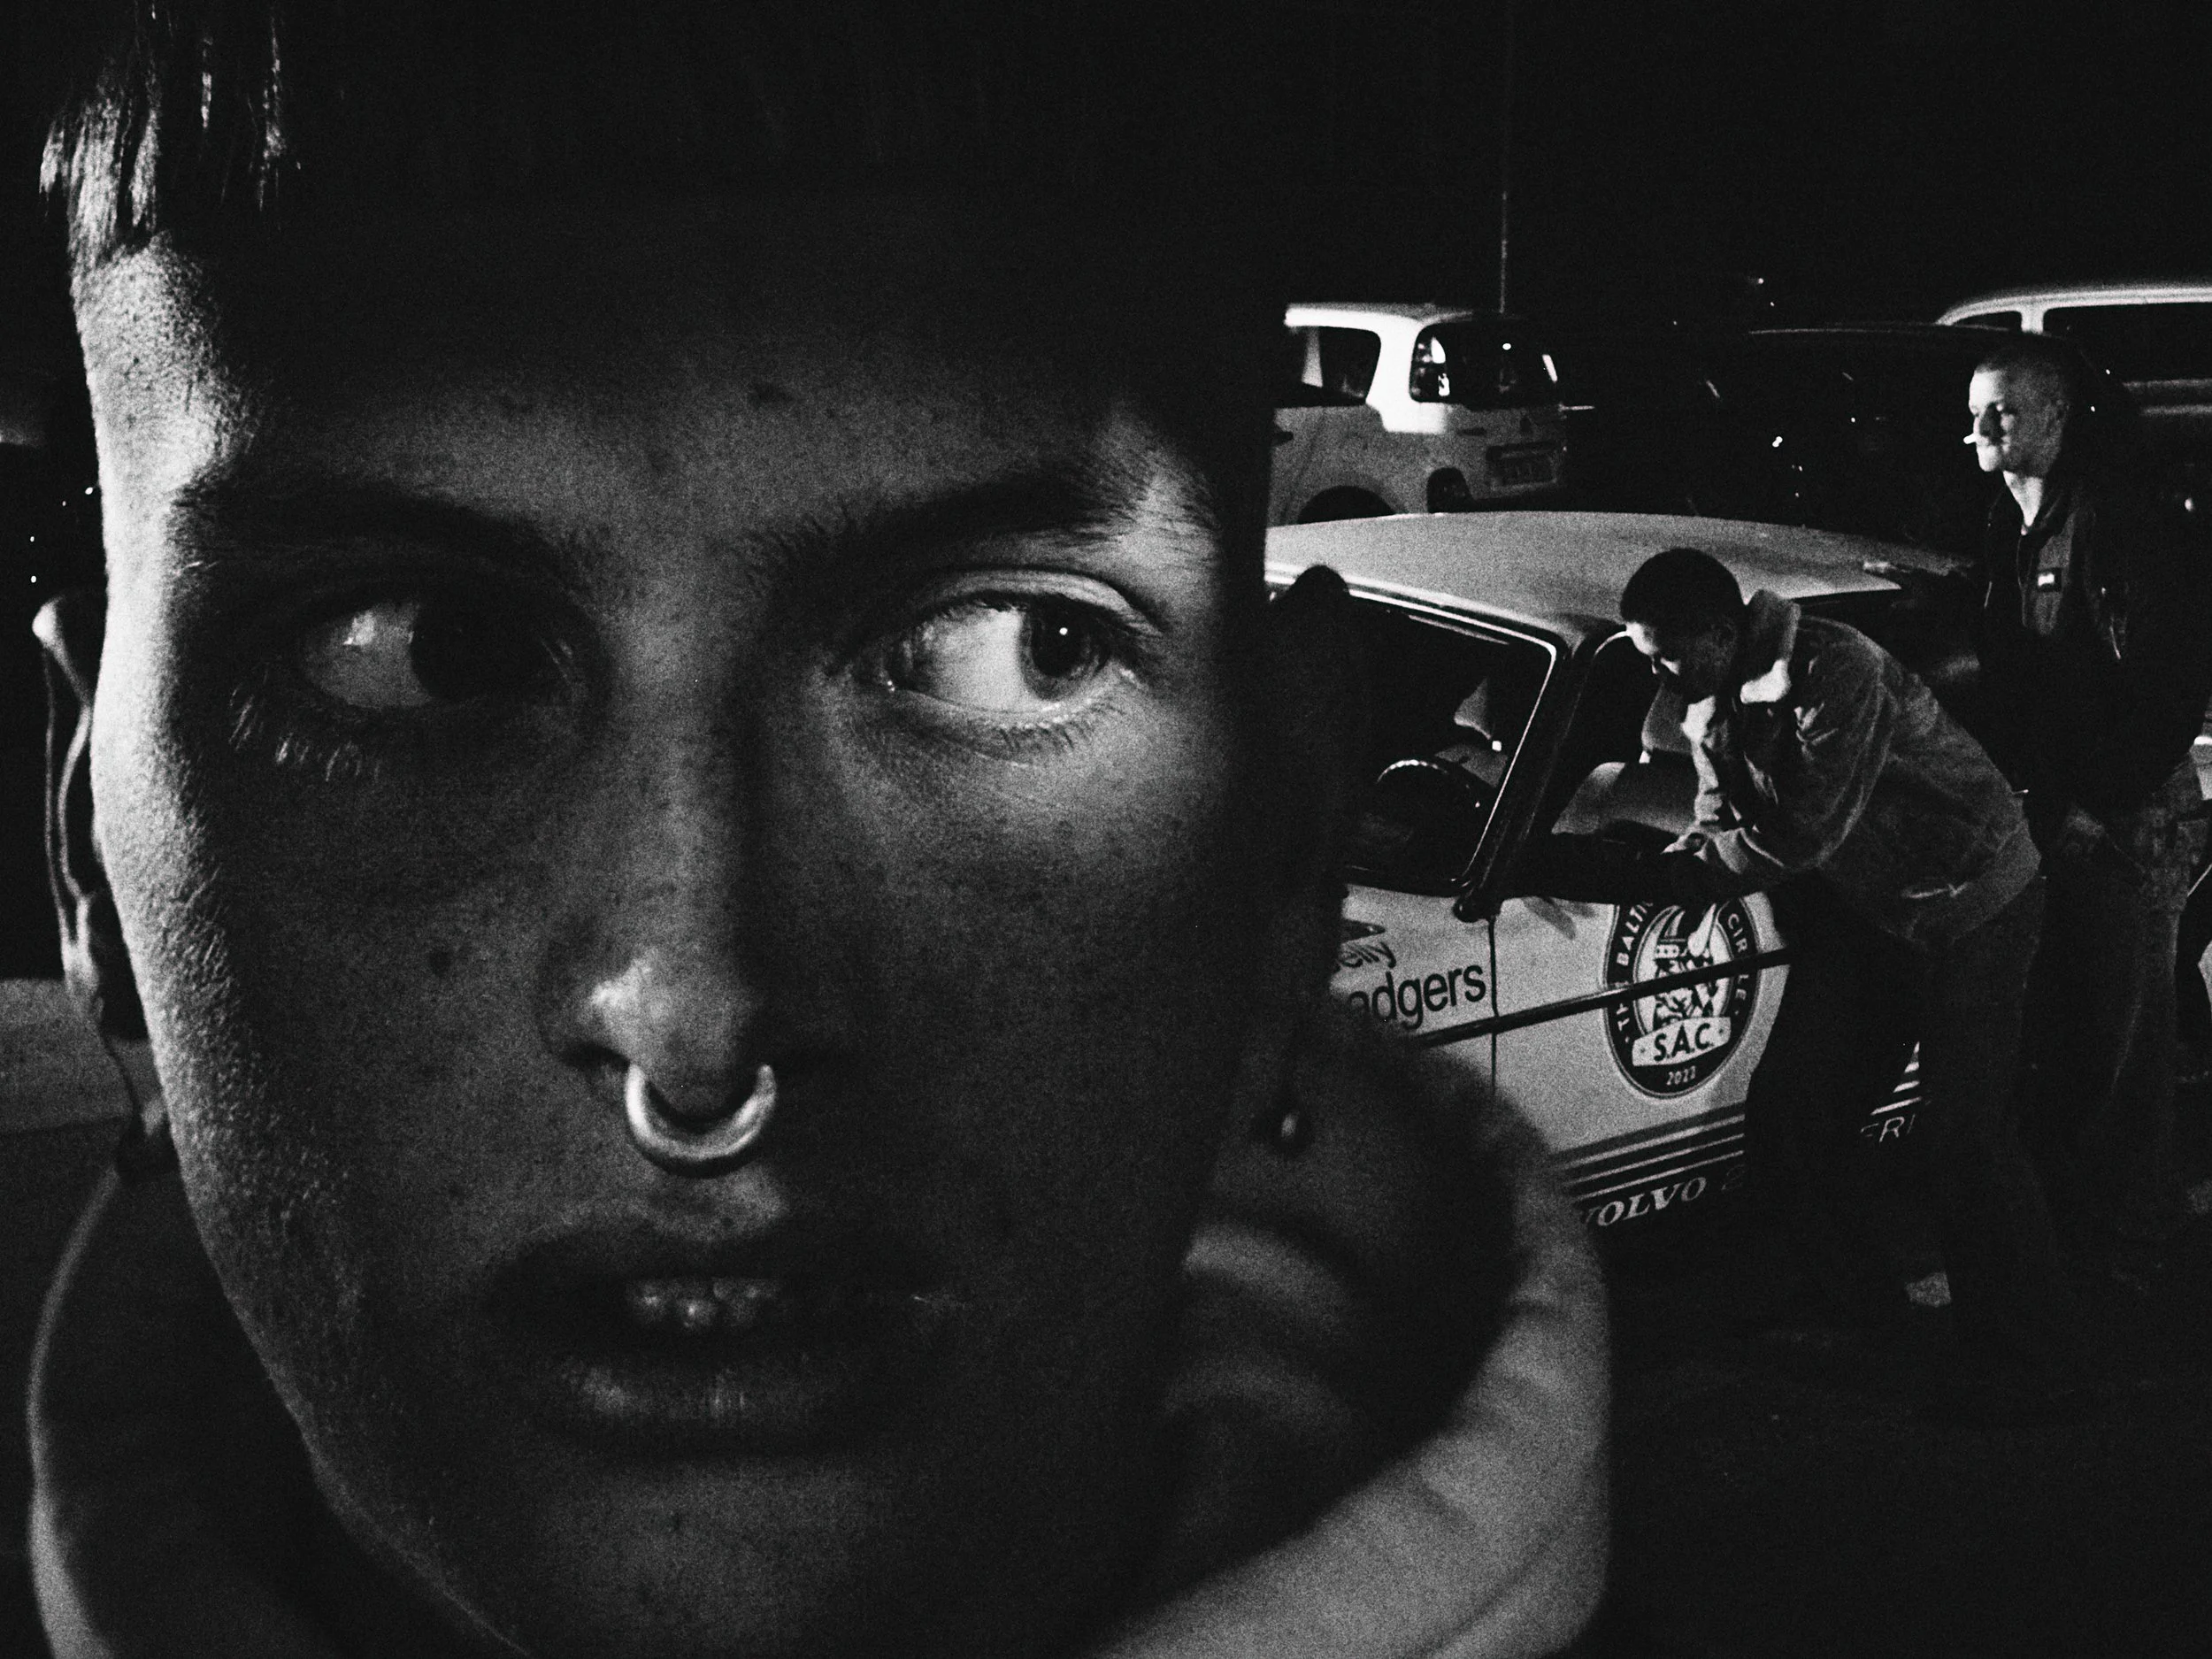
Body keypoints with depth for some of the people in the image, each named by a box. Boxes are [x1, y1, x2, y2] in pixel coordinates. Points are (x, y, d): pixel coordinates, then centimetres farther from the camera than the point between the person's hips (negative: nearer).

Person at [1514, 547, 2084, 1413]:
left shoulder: (1837, 671, -29)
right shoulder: (1707, 705, -3)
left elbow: (1802, 838, -30)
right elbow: (1724, 839, -2)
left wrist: (1653, 863, -22)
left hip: (1971, 904, -8)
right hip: (1863, 910, 8)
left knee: (1961, 1137, -8)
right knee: (1786, 1116, 1)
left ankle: (2035, 1365, 7)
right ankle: (1868, 1314, 19)